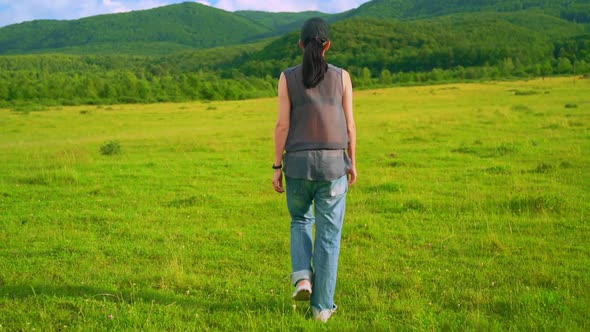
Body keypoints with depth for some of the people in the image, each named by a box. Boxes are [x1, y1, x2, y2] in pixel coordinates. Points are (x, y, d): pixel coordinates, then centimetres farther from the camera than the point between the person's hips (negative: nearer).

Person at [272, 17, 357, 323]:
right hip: (333, 163, 0)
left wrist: (277, 167, 2)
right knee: (329, 236, 8)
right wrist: (352, 163, 9)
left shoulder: (288, 77, -3)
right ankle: (322, 306, 11)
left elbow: (283, 125, -5)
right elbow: (349, 124, -1)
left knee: (301, 221, 26)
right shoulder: (341, 76, -2)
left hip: (298, 163, 1)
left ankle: (302, 277, 5)